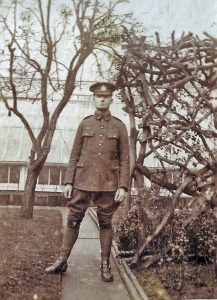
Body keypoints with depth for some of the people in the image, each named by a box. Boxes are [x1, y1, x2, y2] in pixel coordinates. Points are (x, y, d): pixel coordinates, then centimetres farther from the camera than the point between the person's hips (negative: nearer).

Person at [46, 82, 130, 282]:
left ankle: (105, 265, 18)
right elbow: (74, 156, 7)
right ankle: (62, 261, 18)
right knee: (73, 220, 6)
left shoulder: (119, 126, 3)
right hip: (83, 181, 1)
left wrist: (123, 186, -8)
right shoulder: (84, 124, 7)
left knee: (105, 223, 7)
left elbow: (124, 160, 0)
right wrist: (68, 181, -1)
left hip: (108, 183, -1)